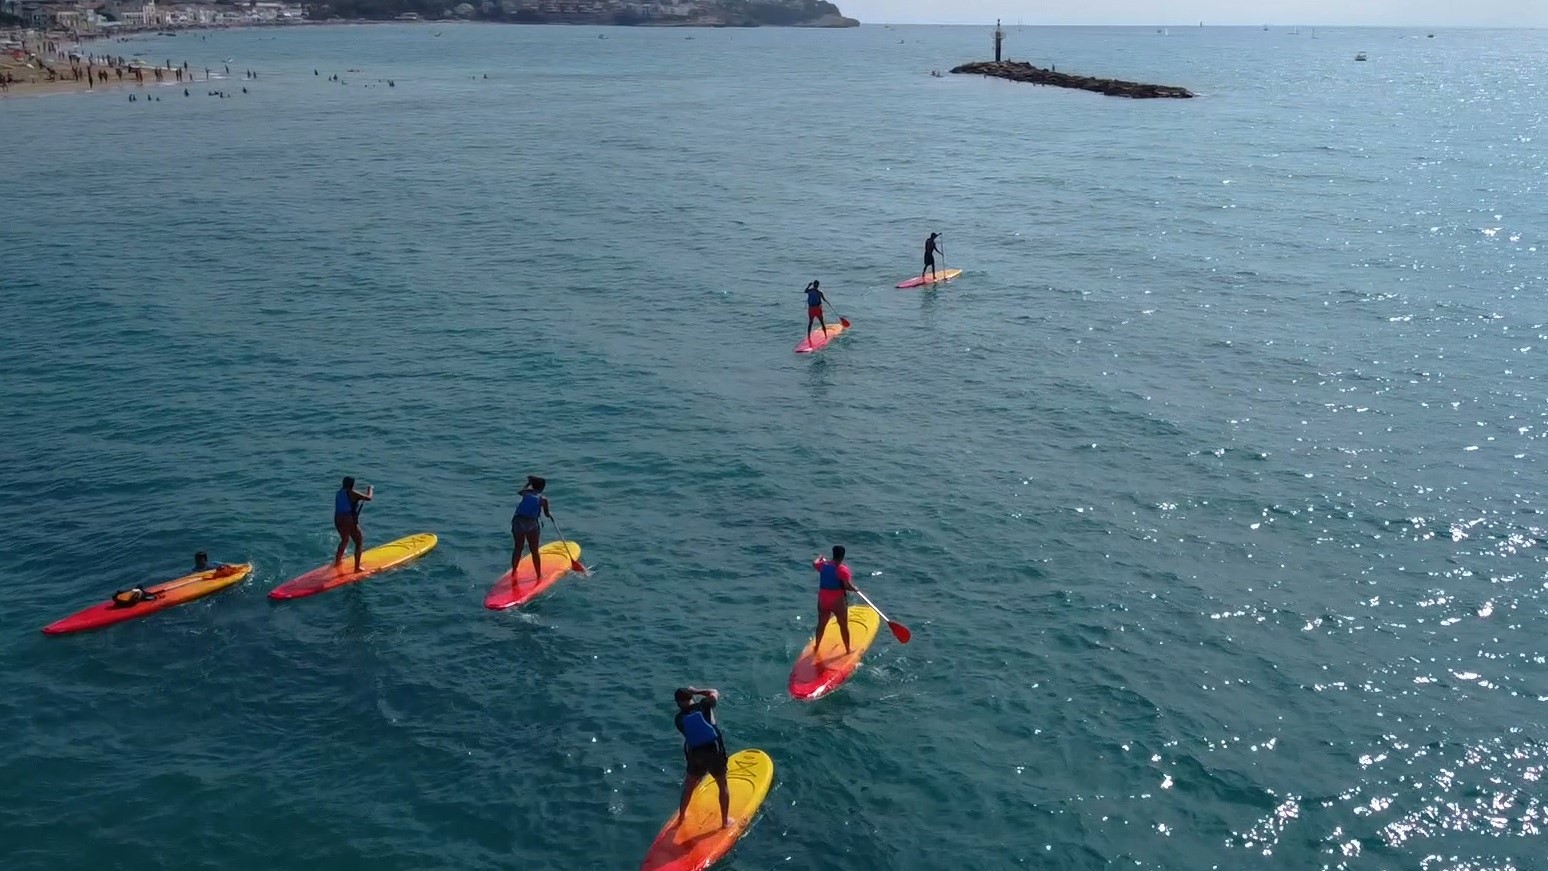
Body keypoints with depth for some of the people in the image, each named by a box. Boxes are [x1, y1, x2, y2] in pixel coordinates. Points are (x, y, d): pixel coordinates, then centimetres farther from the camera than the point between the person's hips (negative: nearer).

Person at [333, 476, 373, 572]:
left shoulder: (339, 493, 11)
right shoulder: (352, 493, -9)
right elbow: (368, 498, -10)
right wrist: (370, 489, 8)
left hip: (337, 520, 7)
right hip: (350, 520, -7)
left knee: (345, 540, 32)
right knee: (359, 543, 3)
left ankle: (338, 560, 47)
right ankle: (357, 567, -4)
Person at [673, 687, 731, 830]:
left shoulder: (678, 719, 1)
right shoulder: (703, 705, -3)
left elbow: (690, 732, 10)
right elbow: (715, 693, 14)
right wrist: (696, 691, 14)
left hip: (694, 755, 2)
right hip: (714, 752, -2)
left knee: (689, 786, 24)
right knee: (723, 786, 17)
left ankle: (681, 817, 40)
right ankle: (725, 821, 21)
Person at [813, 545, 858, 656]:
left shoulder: (823, 565, -1)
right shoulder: (843, 569, -19)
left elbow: (814, 563, 22)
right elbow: (848, 586, -25)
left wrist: (820, 558, 43)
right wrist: (854, 589, -4)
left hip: (823, 600, 5)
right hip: (838, 601, -5)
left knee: (821, 624, 20)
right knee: (843, 626, 10)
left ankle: (816, 647, 33)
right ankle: (848, 649, 21)